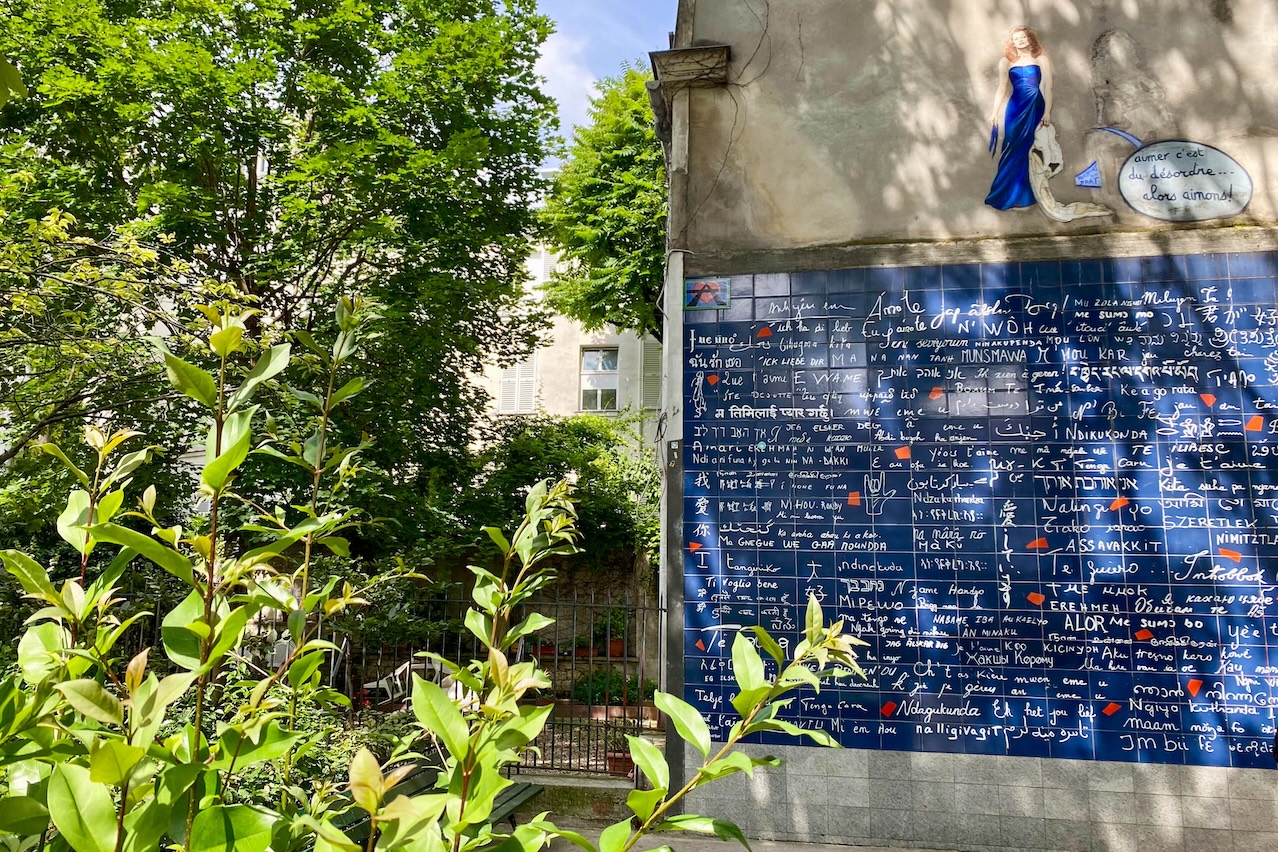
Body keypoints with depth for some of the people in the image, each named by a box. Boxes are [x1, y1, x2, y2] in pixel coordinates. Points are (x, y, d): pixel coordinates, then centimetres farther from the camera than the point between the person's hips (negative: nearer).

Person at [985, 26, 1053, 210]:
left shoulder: (1041, 59, 4)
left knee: (1031, 150, 0)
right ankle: (1010, 194, 7)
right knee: (1014, 150, 1)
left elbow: (1048, 87, 0)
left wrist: (1047, 112, -7)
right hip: (1016, 108, 1)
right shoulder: (1007, 61, 7)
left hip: (1036, 108, -1)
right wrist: (994, 112, 1)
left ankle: (1024, 195, 6)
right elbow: (1002, 89, 8)